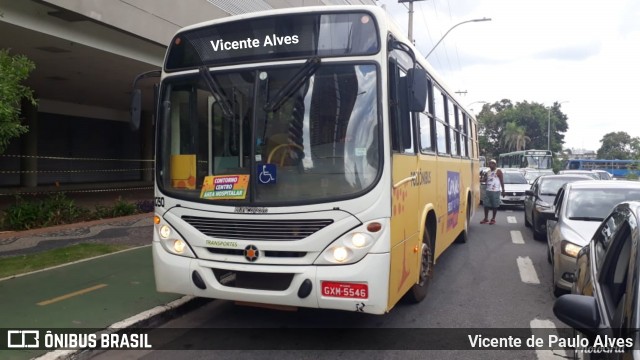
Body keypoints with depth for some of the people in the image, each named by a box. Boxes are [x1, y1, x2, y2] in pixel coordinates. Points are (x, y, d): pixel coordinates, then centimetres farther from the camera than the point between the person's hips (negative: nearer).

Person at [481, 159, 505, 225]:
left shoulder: (498, 171, -4)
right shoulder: (487, 172, 13)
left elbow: (502, 181, -6)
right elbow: (485, 180, 20)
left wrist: (503, 190, -11)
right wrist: (484, 176, 0)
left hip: (495, 191, -6)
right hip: (488, 191, 6)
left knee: (495, 205, 0)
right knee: (486, 205, 4)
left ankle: (493, 219, 8)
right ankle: (486, 218, 13)